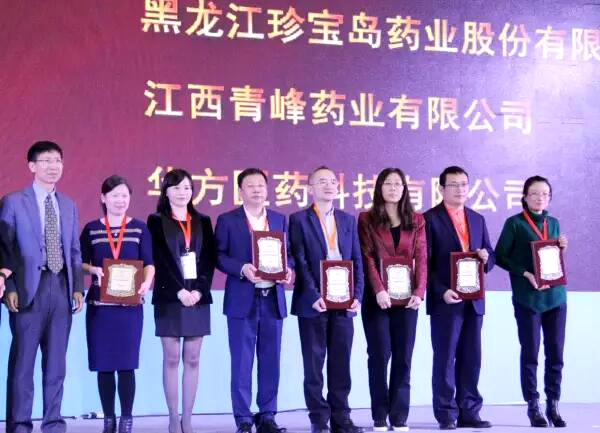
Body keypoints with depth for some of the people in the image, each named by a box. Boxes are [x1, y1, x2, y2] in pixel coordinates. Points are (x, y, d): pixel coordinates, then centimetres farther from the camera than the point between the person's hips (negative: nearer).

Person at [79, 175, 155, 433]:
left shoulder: (139, 228, 6)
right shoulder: (91, 229, 8)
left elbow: (149, 264, 4)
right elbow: (80, 263, 9)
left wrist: (147, 282, -16)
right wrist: (93, 269, -12)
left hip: (130, 304, -1)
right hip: (99, 304, 1)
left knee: (126, 363, -4)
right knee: (103, 364, 2)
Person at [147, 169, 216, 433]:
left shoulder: (203, 222, 12)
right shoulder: (156, 221, 4)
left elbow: (210, 259, 6)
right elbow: (160, 260, -5)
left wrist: (198, 290, -8)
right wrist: (180, 291, -14)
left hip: (198, 297, 3)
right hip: (169, 298, -3)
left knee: (192, 360, 2)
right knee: (171, 359, -1)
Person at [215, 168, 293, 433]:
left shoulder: (280, 219, 13)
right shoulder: (227, 220, 2)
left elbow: (289, 253, 14)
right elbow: (218, 255, -3)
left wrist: (288, 269, -7)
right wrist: (242, 268, -18)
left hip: (273, 299, 4)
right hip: (242, 300, -3)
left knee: (271, 361, 7)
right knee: (242, 362, 0)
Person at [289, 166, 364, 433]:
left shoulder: (348, 220, 14)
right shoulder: (299, 220, 1)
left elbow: (357, 261, 11)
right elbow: (300, 262, -6)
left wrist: (357, 296, -1)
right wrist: (314, 296, -15)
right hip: (313, 303, -3)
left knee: (341, 363, 5)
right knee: (314, 363, 1)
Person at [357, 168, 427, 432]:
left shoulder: (416, 221, 11)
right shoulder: (367, 220, 4)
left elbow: (421, 259, 3)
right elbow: (367, 258, -5)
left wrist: (419, 291, -10)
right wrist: (379, 290, -17)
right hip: (377, 297, -2)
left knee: (403, 357, 2)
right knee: (379, 355, -3)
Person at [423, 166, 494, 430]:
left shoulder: (477, 219, 16)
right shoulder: (430, 219, -2)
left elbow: (490, 256, 18)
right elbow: (425, 262, -7)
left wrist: (486, 258, -6)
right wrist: (441, 291, -17)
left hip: (474, 300, 5)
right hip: (445, 300, -5)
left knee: (471, 359, 6)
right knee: (445, 358, 0)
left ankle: (469, 413, 12)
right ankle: (446, 415, 5)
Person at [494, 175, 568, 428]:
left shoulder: (553, 223, 13)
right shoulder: (514, 223, -2)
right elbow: (500, 257, -4)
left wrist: (562, 248, 0)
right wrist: (526, 274, -14)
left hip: (555, 295, 4)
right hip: (528, 297, -4)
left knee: (555, 353, 3)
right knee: (530, 353, 0)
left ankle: (553, 405, 12)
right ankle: (533, 406, 9)